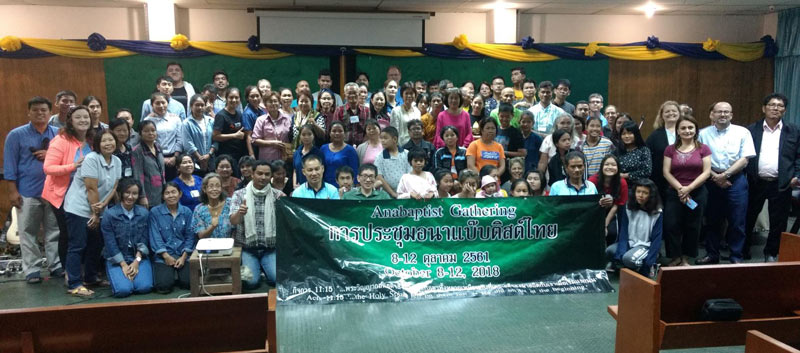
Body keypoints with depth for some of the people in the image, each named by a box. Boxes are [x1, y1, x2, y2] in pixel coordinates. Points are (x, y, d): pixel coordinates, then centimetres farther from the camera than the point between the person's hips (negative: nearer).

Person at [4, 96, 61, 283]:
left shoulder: (58, 134, 6)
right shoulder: (16, 135, 1)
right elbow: (10, 164, -1)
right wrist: (12, 190, -6)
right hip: (28, 192, -2)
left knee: (54, 231, 8)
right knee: (28, 233, 3)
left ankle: (56, 265, 16)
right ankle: (32, 270, 10)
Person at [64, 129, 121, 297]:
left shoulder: (117, 162, 5)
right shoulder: (91, 159, -16)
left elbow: (114, 187, 4)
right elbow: (91, 189, -17)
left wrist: (103, 205, -11)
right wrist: (95, 213, -14)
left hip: (98, 210, 7)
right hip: (79, 208, -7)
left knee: (96, 244, 15)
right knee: (78, 246, -4)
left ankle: (90, 278, 30)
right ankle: (74, 285, 1)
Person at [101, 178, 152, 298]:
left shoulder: (144, 213, 0)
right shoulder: (109, 215, -8)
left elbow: (144, 240, 0)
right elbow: (110, 244, -9)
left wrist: (136, 261, -12)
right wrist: (124, 265, -13)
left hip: (139, 257, 2)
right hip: (116, 259, -2)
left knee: (144, 287, -20)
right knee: (123, 290, -21)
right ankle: (121, 276, 13)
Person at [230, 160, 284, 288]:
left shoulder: (277, 195, 1)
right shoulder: (239, 194, 0)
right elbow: (233, 221, -11)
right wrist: (239, 213, -35)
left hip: (270, 248, 1)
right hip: (247, 248, -1)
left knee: (278, 278, -18)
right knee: (251, 281, -18)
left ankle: (263, 266, 14)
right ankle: (246, 269, 16)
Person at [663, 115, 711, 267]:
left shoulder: (703, 149, 1)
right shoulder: (670, 149, 4)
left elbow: (706, 172, -5)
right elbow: (666, 172, 0)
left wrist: (688, 188, -13)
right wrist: (680, 189, -12)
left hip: (697, 193, 0)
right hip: (675, 193, 1)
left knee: (692, 227, 7)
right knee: (671, 225, -6)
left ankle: (685, 258, 21)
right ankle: (675, 257, 10)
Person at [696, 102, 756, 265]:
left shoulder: (742, 132, 2)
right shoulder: (703, 134, 4)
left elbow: (744, 159, -3)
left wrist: (725, 175, -12)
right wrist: (715, 177, -10)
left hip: (736, 180, -1)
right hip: (712, 180, 1)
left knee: (737, 222, 1)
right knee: (712, 220, 10)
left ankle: (737, 258, 13)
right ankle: (711, 255, 22)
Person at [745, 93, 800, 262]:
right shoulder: (751, 130, 4)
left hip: (781, 185, 0)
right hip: (756, 183, 0)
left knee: (778, 222, 6)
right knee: (748, 218, 10)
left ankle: (771, 254, 22)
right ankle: (743, 249, 27)